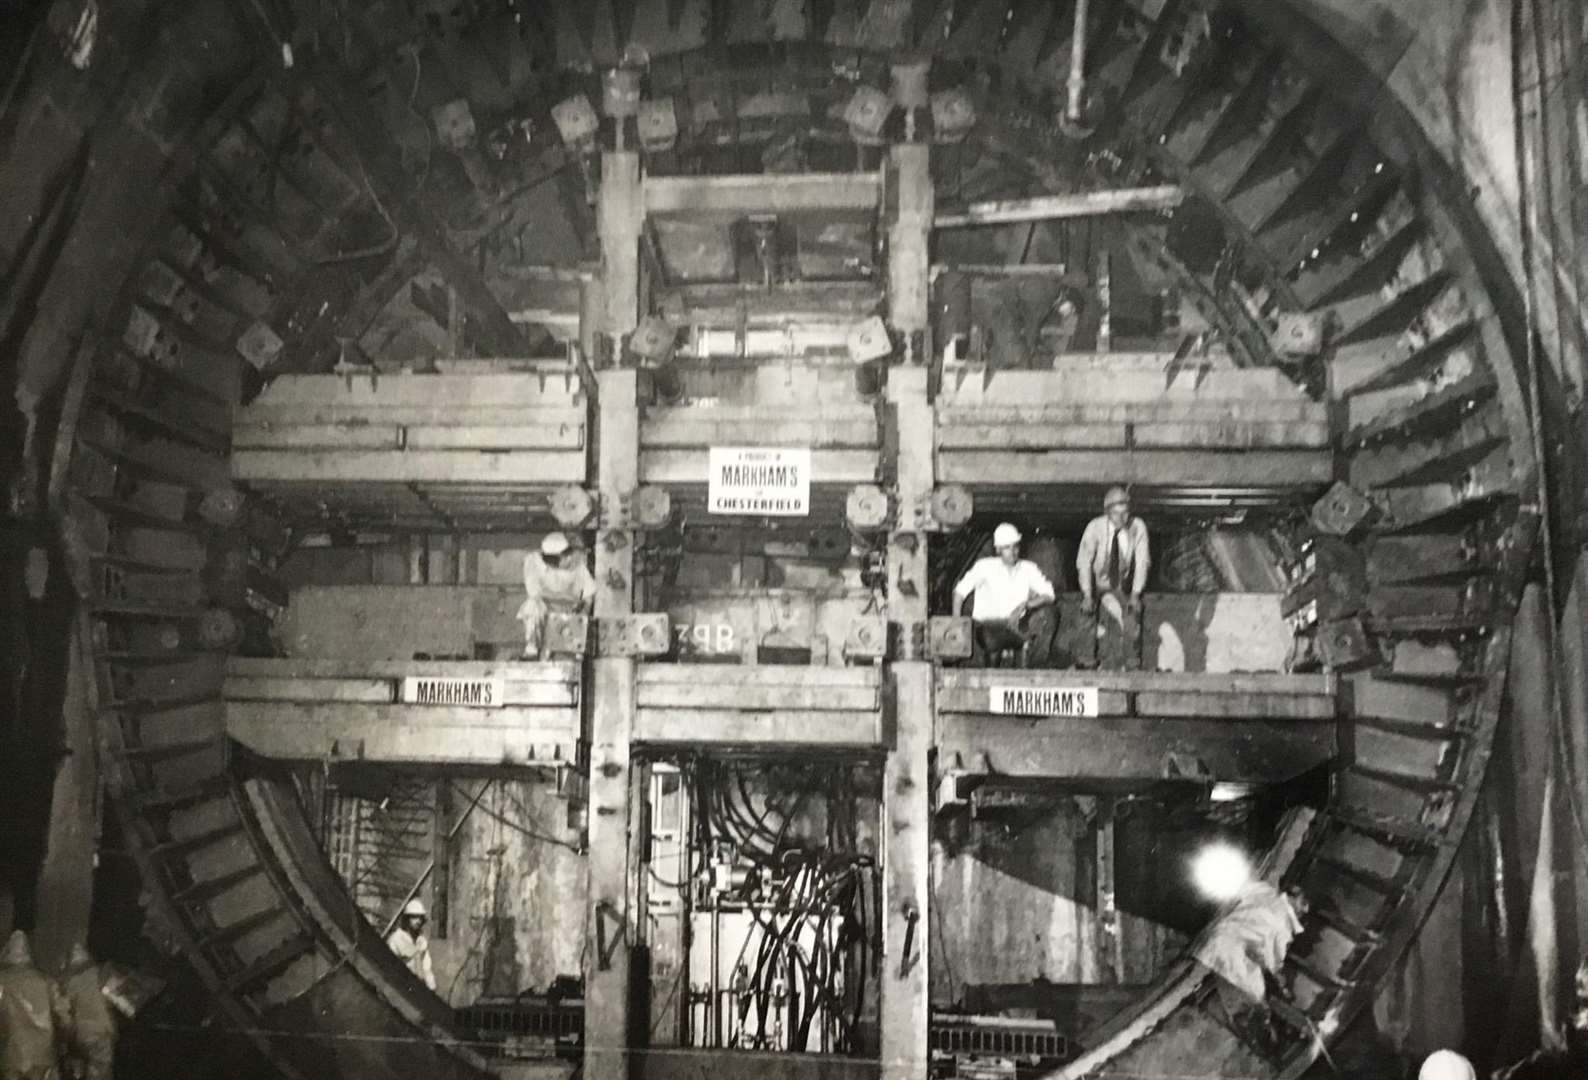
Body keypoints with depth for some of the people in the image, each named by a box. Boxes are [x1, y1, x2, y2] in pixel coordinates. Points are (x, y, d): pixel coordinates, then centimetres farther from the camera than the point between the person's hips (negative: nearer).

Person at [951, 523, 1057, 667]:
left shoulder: (1028, 568, 7)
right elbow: (960, 591, 3)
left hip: (1018, 629, 3)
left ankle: (1032, 667, -12)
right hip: (988, 626, -3)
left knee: (1049, 613, -22)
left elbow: (1048, 595, -2)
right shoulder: (985, 566, 2)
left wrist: (1025, 605, -21)